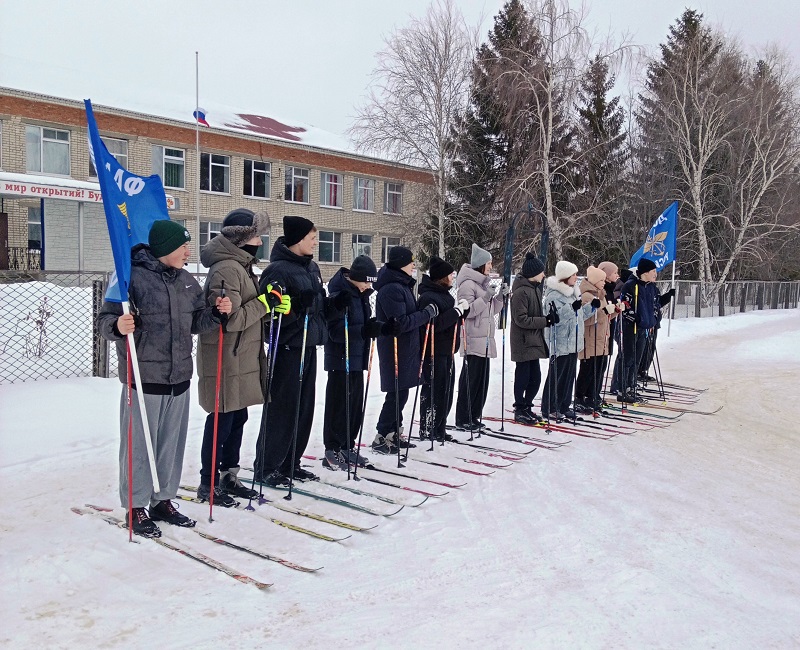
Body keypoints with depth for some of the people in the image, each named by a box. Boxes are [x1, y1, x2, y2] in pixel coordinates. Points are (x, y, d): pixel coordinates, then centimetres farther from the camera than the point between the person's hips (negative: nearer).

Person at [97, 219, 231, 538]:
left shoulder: (187, 281, 11)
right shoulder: (131, 276, -10)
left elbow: (196, 322, 19)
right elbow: (105, 320, -10)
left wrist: (217, 313, 0)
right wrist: (118, 327, -32)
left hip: (179, 379, 7)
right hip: (144, 380, -6)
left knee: (172, 444, 13)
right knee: (140, 445, 2)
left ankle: (163, 501, 28)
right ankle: (136, 507, 17)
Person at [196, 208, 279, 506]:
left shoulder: (240, 266, 14)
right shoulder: (227, 269, -18)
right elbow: (230, 319, -24)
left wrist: (272, 303, 2)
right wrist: (264, 303, -17)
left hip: (242, 361, 10)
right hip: (226, 362, -10)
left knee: (237, 418, 16)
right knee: (221, 421, 0)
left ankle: (228, 476, 27)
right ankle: (208, 483, 13)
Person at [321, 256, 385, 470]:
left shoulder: (361, 294, 10)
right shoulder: (339, 294, -15)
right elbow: (336, 330, -21)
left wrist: (378, 327, -3)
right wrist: (364, 331, -31)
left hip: (357, 357, 8)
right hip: (340, 358, -8)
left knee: (356, 404, 12)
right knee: (339, 404, -3)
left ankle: (347, 447, 24)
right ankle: (332, 451, 7)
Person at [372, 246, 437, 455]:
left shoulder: (402, 285, 12)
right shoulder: (391, 289, -19)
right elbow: (401, 323, -24)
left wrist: (425, 312, 2)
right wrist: (427, 313, -17)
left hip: (406, 349, 10)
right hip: (395, 349, -10)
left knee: (400, 393, 15)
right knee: (397, 394, -4)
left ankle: (394, 433, 25)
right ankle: (381, 439, 5)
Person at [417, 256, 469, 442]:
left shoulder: (444, 294, 14)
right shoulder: (427, 297, -17)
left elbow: (453, 320, 22)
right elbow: (436, 322, -27)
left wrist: (463, 308, 4)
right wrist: (458, 310, -21)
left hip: (447, 350, 10)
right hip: (433, 352, -10)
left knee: (447, 391, 13)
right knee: (433, 391, -4)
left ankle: (439, 429, 22)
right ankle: (427, 430, 6)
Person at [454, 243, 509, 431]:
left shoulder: (484, 283, 18)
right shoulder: (468, 284, -11)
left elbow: (491, 310, 22)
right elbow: (467, 311, -18)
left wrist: (500, 296, 6)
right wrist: (485, 298, -22)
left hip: (485, 341, 9)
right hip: (473, 340, -9)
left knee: (482, 379, 10)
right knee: (470, 379, -6)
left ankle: (473, 416, 19)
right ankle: (463, 419, 2)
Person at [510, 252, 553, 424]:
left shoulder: (535, 288, 12)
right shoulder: (521, 291, -17)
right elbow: (521, 319, -21)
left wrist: (548, 318, -1)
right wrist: (545, 321, -20)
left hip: (534, 342, 9)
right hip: (523, 343, -9)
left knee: (535, 378, 13)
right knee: (523, 377, 2)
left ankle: (526, 407, 27)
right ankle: (520, 411, 14)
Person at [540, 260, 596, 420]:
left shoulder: (573, 292, 14)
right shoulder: (553, 295, -15)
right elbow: (555, 318, -25)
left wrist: (591, 306, 8)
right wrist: (572, 308, -31)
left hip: (573, 342, 9)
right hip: (560, 343, -9)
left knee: (569, 375, 12)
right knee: (556, 375, -3)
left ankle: (564, 406, 22)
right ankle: (549, 408, 6)